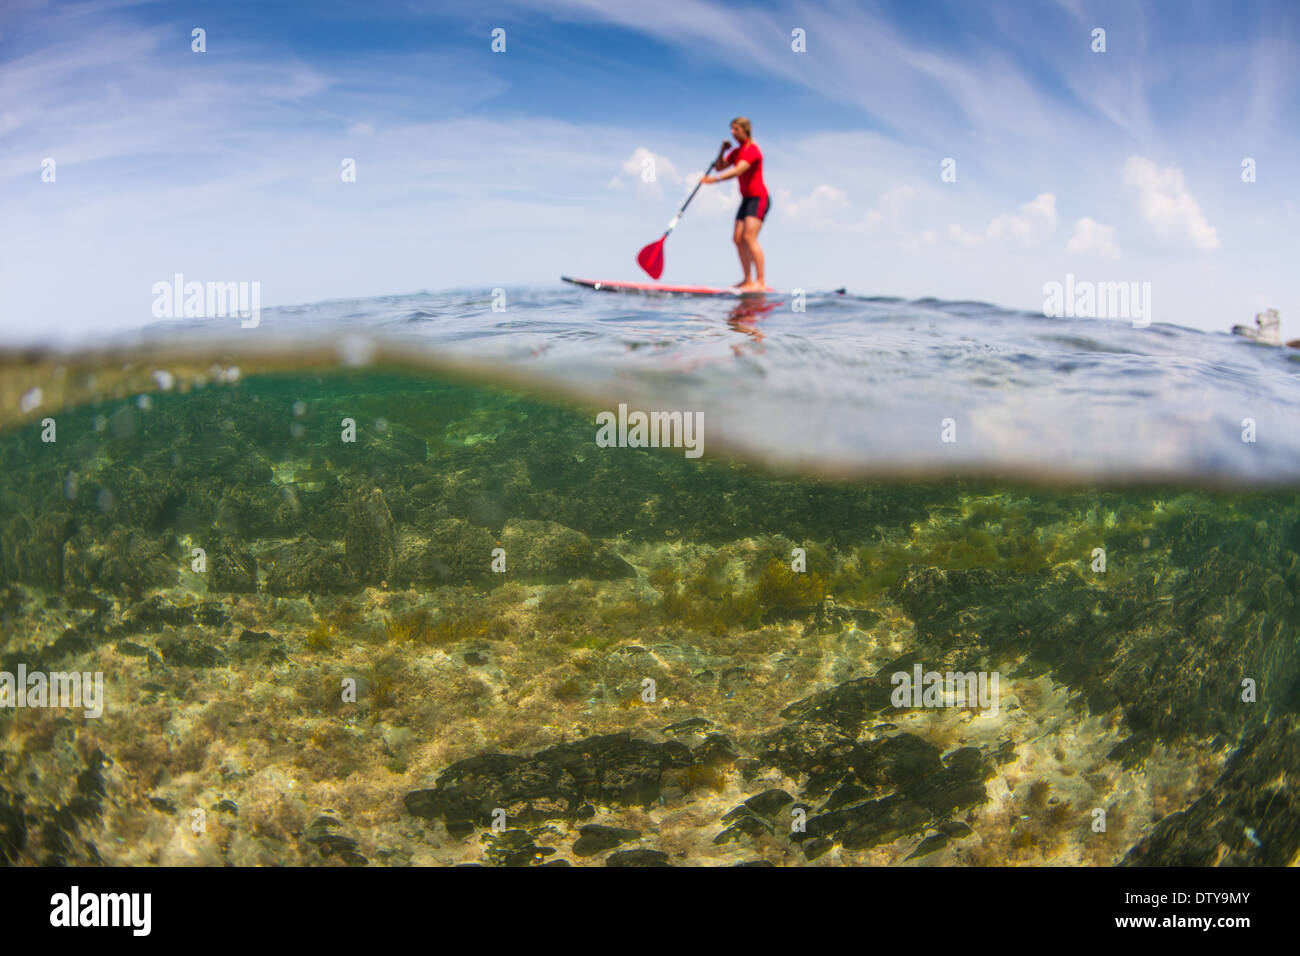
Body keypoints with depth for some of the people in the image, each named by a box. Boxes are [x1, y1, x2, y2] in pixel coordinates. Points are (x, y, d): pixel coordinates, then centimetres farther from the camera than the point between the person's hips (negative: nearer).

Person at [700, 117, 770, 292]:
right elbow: (719, 167, 16)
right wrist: (722, 151, 0)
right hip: (747, 199, 9)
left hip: (759, 198, -9)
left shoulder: (752, 150, -14)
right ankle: (748, 280, 7)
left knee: (749, 237, -21)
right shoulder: (737, 152, 15)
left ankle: (761, 282, -24)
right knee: (738, 238, 3)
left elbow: (738, 170, -29)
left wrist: (716, 179, -39)